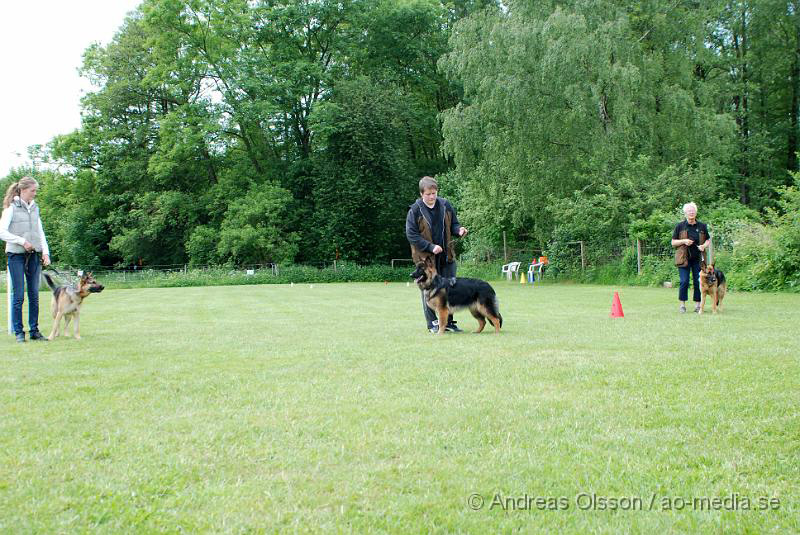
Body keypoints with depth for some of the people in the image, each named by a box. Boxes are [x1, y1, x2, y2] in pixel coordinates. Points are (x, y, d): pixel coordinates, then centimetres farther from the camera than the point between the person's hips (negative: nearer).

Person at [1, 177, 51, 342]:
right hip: (16, 255, -5)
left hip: (34, 255, 5)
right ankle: (19, 332, 4)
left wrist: (45, 252, 4)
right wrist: (22, 241, -16)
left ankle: (34, 330, 12)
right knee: (19, 296, -3)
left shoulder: (34, 208, 13)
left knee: (34, 295, 5)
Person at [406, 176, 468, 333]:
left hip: (446, 255, 4)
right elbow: (411, 234, -10)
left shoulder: (445, 205, 2)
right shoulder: (415, 210, -9)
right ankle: (432, 323, 12)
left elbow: (453, 224, 13)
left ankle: (448, 321, 17)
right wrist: (430, 247, -18)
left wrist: (459, 230, -11)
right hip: (425, 257, -4)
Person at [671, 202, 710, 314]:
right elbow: (673, 242, 5)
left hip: (698, 258, 2)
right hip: (684, 258, -2)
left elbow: (708, 240, 17)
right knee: (684, 281, -7)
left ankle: (697, 305, 9)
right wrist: (684, 241, -12)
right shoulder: (680, 226, 3)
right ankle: (682, 305, 4)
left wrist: (704, 245, -5)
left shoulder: (702, 226, 8)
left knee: (698, 281, 1)